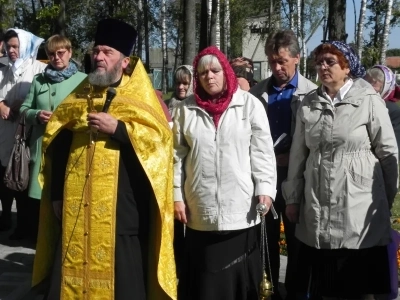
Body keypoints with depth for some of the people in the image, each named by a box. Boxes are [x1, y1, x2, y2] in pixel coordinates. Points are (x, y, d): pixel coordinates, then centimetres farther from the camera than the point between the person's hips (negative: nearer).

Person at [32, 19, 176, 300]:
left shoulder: (141, 97, 2)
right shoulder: (79, 97, 13)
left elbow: (160, 137, -10)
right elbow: (58, 147, 14)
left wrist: (117, 128, -19)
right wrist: (57, 195, 5)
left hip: (123, 205, -4)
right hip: (78, 208, 4)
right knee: (72, 276, 8)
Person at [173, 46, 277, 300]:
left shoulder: (250, 104, 0)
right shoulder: (186, 109, 7)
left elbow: (262, 150, -2)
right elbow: (177, 156, 7)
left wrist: (265, 189, -10)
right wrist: (176, 196, 2)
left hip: (241, 209, -2)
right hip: (201, 211, 2)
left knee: (240, 277, 8)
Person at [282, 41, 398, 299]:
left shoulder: (369, 100, -4)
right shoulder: (309, 103, 6)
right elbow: (298, 153, 9)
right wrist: (293, 198, 9)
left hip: (358, 206, -3)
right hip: (317, 209, 3)